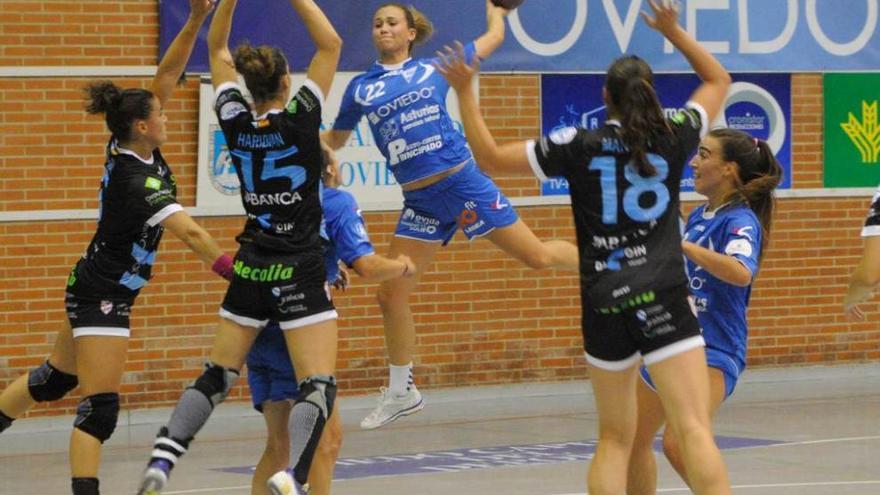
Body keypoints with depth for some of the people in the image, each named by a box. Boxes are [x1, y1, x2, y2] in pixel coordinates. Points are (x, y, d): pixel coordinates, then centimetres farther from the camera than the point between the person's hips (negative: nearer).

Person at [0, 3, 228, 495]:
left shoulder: (128, 150, -3)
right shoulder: (139, 182, -26)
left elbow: (168, 74, -1)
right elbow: (193, 235, -35)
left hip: (93, 286, 10)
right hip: (104, 297, -9)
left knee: (56, 377, 21)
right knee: (100, 407, -10)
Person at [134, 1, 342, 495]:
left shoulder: (235, 122, -1)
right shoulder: (299, 118, -12)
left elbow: (218, 49, 12)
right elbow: (331, 43, -6)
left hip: (250, 269, 5)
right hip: (300, 270, -5)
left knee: (218, 375, 15)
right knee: (319, 384, -7)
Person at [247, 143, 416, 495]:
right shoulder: (338, 202, -3)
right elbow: (368, 267, -12)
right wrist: (404, 266, 6)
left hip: (257, 328, 7)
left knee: (278, 446, 13)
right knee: (327, 436, -5)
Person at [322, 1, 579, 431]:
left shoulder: (434, 70, 4)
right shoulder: (361, 88, 9)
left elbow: (493, 38, 18)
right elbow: (334, 140, 24)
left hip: (461, 182, -3)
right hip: (420, 202, 3)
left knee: (537, 256, -2)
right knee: (391, 295, 1)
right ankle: (400, 392, 17)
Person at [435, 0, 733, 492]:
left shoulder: (580, 145, 1)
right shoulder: (672, 136, 2)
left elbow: (491, 157, 7)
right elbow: (718, 80, 20)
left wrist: (465, 92, 12)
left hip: (604, 303, 2)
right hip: (663, 299, -2)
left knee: (614, 439, 15)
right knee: (695, 431, -13)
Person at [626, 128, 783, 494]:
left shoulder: (741, 221, -15)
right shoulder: (698, 216, 11)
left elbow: (741, 272, -36)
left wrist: (679, 244, -39)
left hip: (713, 350, -9)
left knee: (678, 443, -27)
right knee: (633, 438, 16)